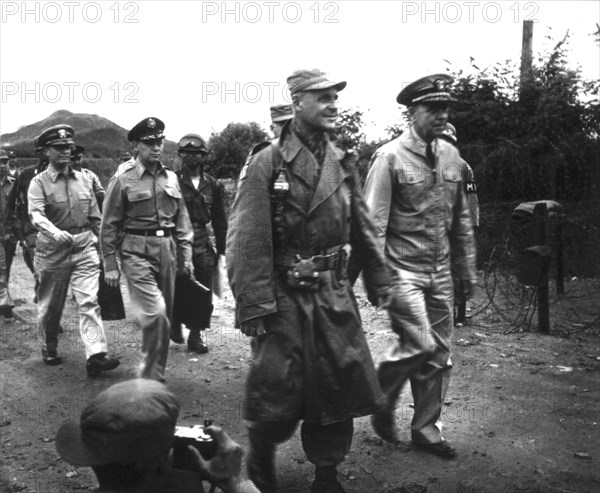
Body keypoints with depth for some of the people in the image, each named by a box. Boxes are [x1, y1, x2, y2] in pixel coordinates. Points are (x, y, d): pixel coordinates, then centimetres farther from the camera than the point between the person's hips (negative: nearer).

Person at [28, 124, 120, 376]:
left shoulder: (82, 179, 9)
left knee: (89, 300, -11)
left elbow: (95, 217, 14)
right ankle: (49, 350, 34)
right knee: (50, 305, 12)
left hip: (84, 247, 2)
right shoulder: (39, 182, -4)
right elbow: (36, 215, -21)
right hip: (52, 251, -2)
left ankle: (96, 355, -16)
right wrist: (54, 232, -39)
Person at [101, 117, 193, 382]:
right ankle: (151, 377, 0)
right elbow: (109, 225, -2)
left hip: (167, 250, 5)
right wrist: (110, 265, -4)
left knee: (165, 316, 10)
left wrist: (186, 255, 9)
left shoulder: (171, 178, 11)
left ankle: (156, 373, 27)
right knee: (155, 313, -16)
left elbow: (182, 219, 15)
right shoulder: (122, 179, -3)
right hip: (136, 252, -5)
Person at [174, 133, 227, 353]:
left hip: (203, 245, 3)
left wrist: (221, 248, 11)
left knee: (204, 293, 4)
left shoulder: (212, 185, 9)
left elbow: (219, 219, 14)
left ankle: (196, 335, 16)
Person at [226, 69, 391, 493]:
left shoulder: (342, 163, 8)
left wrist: (380, 279, 14)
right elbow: (247, 240, -14)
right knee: (277, 394, 4)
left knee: (339, 386, 10)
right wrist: (252, 306, -18)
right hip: (285, 297, -5)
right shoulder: (266, 164, -9)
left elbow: (363, 227, 14)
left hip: (334, 294, 5)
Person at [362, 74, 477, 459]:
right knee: (419, 345, -12)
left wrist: (468, 269, 13)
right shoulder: (390, 157, -10)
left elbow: (462, 219, 14)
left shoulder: (451, 156, 8)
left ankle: (427, 428, 25)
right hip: (403, 269, -6)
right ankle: (381, 401, 16)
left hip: (441, 272, 6)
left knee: (440, 353, 9)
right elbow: (373, 222, -12)